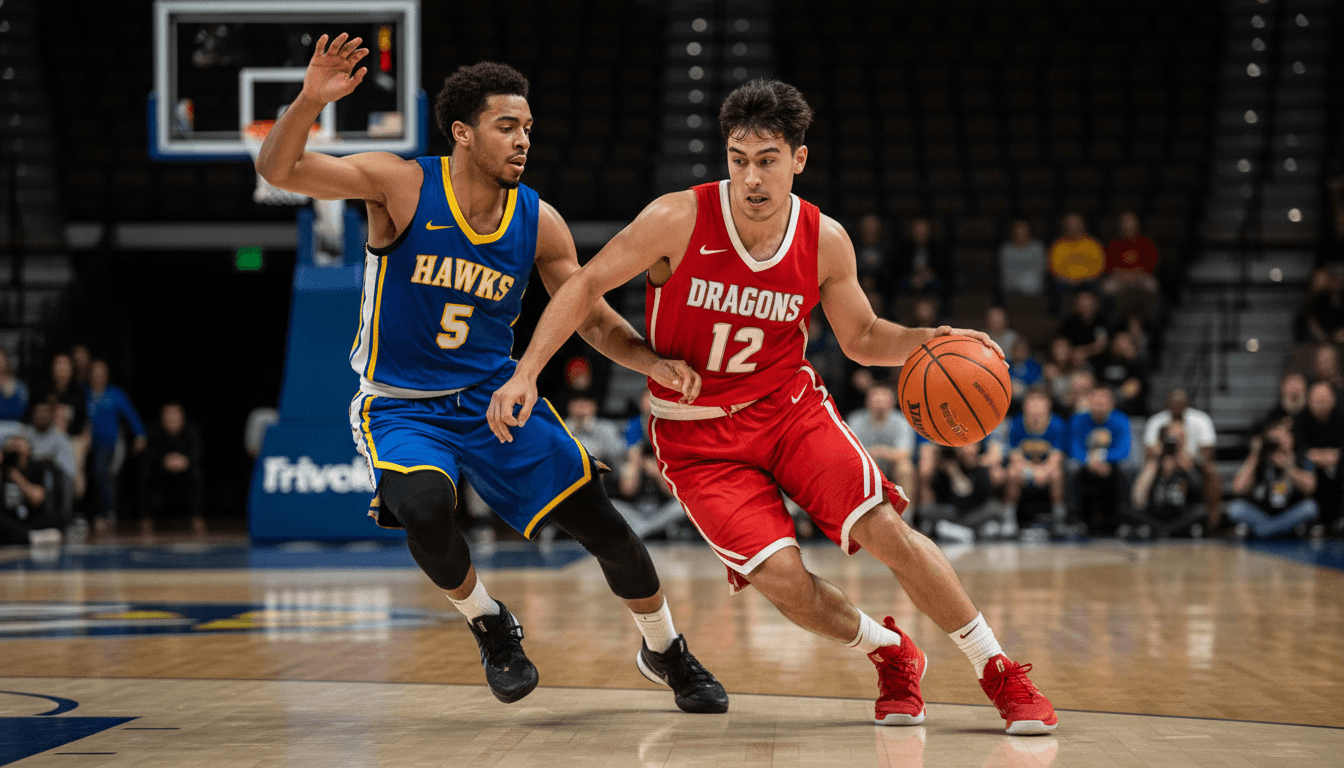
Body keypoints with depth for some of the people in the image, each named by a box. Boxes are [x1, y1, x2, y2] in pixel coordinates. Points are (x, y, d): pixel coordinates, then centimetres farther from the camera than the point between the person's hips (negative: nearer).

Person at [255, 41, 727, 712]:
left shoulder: (539, 223, -5)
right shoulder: (402, 186, -15)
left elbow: (595, 321, 2)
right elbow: (278, 169, -21)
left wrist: (654, 362, -18)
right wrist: (310, 102, -41)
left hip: (495, 397, 3)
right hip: (400, 406, -3)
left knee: (602, 524, -3)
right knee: (425, 507, -34)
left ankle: (665, 651, 25)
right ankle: (488, 626, -3)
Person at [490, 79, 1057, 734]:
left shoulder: (826, 242, -8)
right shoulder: (678, 220, -18)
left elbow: (861, 338, 8)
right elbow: (587, 285, -8)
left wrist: (928, 340, -12)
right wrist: (526, 373, -15)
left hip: (788, 406, 2)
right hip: (696, 435, -2)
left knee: (886, 530, -17)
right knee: (781, 577, -20)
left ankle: (1000, 675, 0)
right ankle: (889, 653, 11)